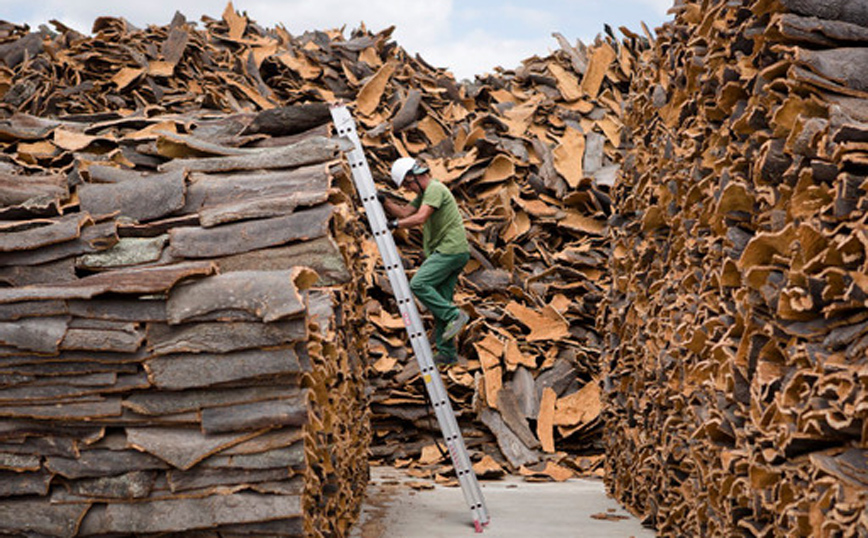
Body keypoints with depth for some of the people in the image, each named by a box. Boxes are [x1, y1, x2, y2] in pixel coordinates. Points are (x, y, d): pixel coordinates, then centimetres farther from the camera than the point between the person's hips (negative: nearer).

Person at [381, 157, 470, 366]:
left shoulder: (435, 189, -10)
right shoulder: (424, 194, 22)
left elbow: (420, 218, -21)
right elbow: (404, 212, 22)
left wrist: (396, 223, -11)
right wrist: (383, 200, 13)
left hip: (450, 250, -10)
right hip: (448, 252, 10)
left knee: (418, 284, -19)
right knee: (440, 300, 7)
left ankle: (455, 315, -17)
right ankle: (447, 353, 8)